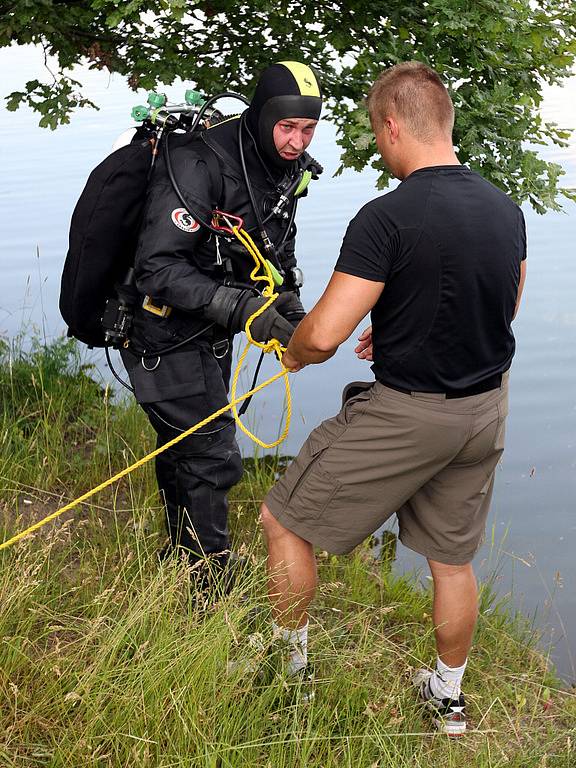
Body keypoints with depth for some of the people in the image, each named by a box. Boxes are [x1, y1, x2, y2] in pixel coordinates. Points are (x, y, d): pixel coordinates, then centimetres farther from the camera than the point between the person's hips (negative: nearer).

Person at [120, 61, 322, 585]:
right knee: (213, 461, -8)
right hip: (167, 336, -8)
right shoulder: (199, 164, -27)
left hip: (212, 335, 8)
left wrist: (288, 300, -3)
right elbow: (157, 267, -32)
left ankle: (181, 554, 40)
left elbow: (278, 250, 16)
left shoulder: (284, 169, 0)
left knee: (185, 450, 22)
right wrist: (240, 307, -37)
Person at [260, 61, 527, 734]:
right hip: (486, 410, 7)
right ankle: (448, 698, 38)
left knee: (285, 521, 11)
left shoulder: (387, 218, -21)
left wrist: (293, 353, 1)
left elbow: (323, 335, -23)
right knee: (452, 558, 22)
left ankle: (289, 666, 26)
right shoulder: (507, 209, 1)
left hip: (407, 416, -7)